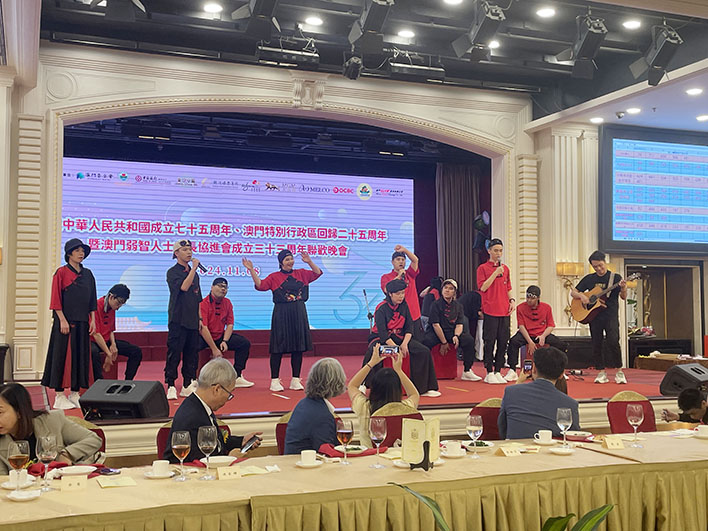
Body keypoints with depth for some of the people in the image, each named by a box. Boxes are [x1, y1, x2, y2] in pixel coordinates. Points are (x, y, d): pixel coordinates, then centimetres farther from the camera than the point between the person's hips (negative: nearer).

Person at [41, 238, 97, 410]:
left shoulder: (88, 274, 13)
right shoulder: (61, 273, -4)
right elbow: (56, 300, -8)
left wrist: (93, 319, 7)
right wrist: (63, 320, -15)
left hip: (82, 322, 6)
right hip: (65, 321, -6)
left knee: (81, 356, 6)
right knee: (63, 355, -4)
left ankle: (75, 393, 14)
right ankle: (60, 396, 2)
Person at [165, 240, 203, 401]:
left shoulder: (194, 273, 18)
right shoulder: (173, 272, -3)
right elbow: (183, 287, -21)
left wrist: (199, 318, 15)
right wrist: (194, 268, -17)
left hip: (192, 321, 6)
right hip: (178, 320, -6)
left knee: (192, 354, 7)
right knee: (174, 353, -6)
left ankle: (188, 386, 14)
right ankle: (171, 386, -1)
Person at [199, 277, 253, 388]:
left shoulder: (227, 303, 4)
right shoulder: (204, 303, -16)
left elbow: (230, 325, 5)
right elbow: (203, 328, -21)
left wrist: (224, 341, -14)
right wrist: (214, 349, -23)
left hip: (220, 336, 6)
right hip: (204, 337, -6)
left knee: (245, 343, -7)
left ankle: (237, 377, 0)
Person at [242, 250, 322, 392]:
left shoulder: (301, 273, 12)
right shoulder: (274, 277, 3)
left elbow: (317, 273, 9)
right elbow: (260, 285, -8)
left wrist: (309, 262, -5)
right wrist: (252, 270, -16)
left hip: (299, 314, 3)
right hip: (281, 315, -3)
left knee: (298, 347, 5)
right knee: (278, 348, -2)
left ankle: (295, 380, 14)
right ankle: (275, 380, 6)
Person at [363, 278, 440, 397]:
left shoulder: (404, 306, 4)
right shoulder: (381, 308, -13)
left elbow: (409, 327, 3)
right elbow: (382, 332, -19)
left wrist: (404, 344, -15)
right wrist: (396, 348, -27)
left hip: (400, 338, 5)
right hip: (381, 339, -5)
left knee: (424, 351, -14)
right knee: (373, 353, -39)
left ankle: (423, 388, -7)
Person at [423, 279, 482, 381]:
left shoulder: (458, 306, 9)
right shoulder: (436, 304, -4)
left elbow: (459, 324, 4)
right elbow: (436, 325, -10)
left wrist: (456, 336, -18)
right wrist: (444, 342, -14)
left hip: (452, 332, 4)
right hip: (436, 332, -4)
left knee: (469, 340, -21)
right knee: (426, 341, -35)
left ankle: (467, 371, -11)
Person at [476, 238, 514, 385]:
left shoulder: (505, 269, 15)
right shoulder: (483, 268, -1)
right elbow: (483, 287, -11)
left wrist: (512, 300, 5)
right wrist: (496, 273, -15)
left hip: (504, 312, 5)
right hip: (490, 311, -5)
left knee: (503, 342, 6)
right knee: (490, 342, -3)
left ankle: (498, 371, 14)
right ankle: (489, 373, 4)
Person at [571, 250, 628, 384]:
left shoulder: (615, 277, 4)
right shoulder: (589, 279, 12)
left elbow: (623, 297, -3)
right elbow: (573, 292, 15)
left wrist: (623, 289, -24)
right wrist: (581, 295, -6)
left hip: (611, 314, -3)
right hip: (593, 315, 3)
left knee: (613, 341, -16)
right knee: (596, 343, 3)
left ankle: (619, 372, -3)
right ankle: (602, 373, 12)